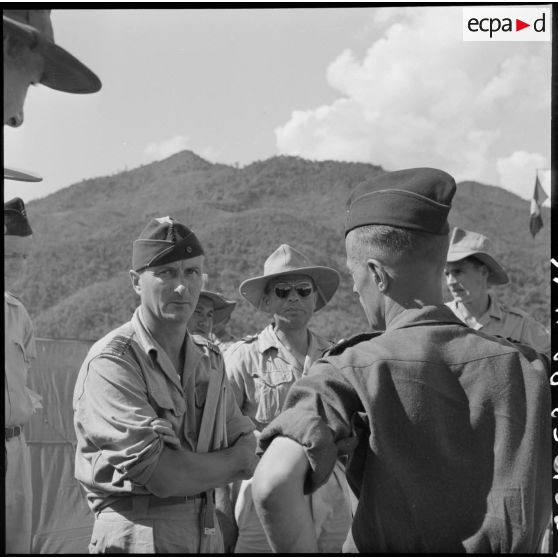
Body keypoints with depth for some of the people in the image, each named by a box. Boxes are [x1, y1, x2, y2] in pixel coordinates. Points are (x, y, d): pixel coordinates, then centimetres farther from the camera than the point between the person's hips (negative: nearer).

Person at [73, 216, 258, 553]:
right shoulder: (110, 362, -16)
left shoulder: (210, 359, 9)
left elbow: (245, 443, 9)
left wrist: (188, 469, -11)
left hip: (209, 536, 7)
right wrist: (233, 463, -6)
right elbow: (158, 471, -23)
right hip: (138, 536, -6)